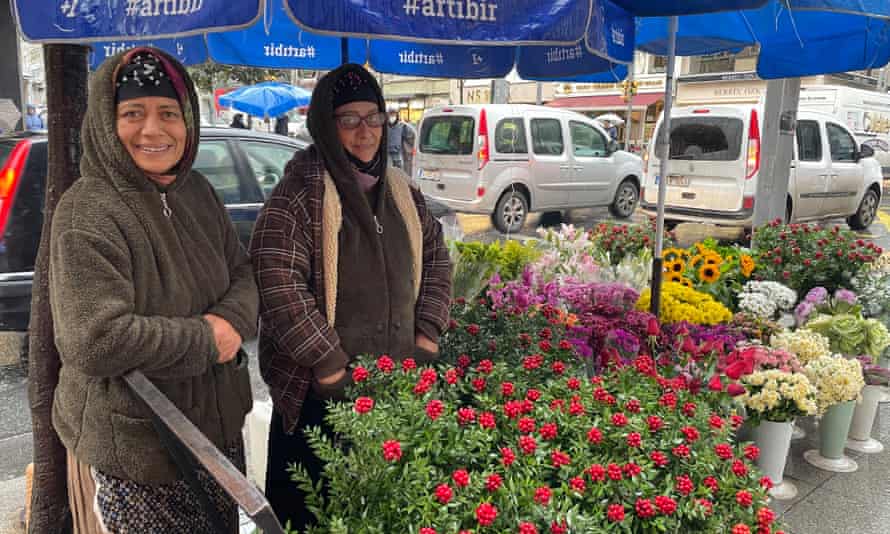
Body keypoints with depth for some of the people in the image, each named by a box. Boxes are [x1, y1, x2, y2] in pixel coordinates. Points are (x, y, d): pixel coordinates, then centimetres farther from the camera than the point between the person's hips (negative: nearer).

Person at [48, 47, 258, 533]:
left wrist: (232, 320, -16)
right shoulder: (87, 214, -20)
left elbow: (243, 275, 6)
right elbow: (94, 342, -27)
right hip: (133, 453, -6)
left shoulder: (196, 191, 2)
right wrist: (207, 339, -19)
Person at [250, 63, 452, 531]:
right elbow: (278, 286, -20)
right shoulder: (298, 196, -13)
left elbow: (435, 256, 17)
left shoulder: (399, 190, 9)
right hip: (321, 392, -5)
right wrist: (330, 365, -18)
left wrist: (428, 332, 6)